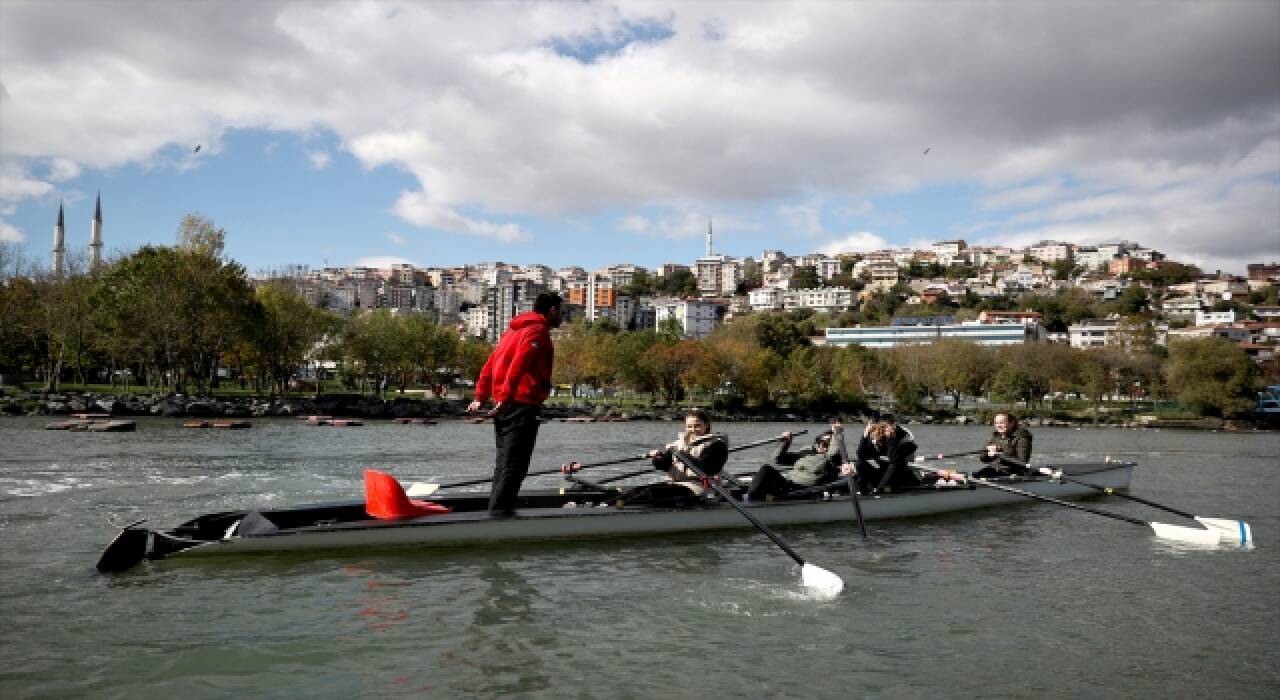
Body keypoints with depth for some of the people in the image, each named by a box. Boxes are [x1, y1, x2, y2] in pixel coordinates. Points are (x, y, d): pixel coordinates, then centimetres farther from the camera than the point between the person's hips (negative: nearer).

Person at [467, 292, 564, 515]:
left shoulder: (514, 330, 21)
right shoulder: (538, 331, -7)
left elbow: (490, 364, 17)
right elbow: (518, 365, -21)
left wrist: (480, 397, 14)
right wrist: (505, 396, -26)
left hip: (504, 406, 9)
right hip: (523, 404, -9)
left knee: (504, 463, 14)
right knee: (514, 465, -8)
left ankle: (497, 511, 18)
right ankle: (500, 512, -11)